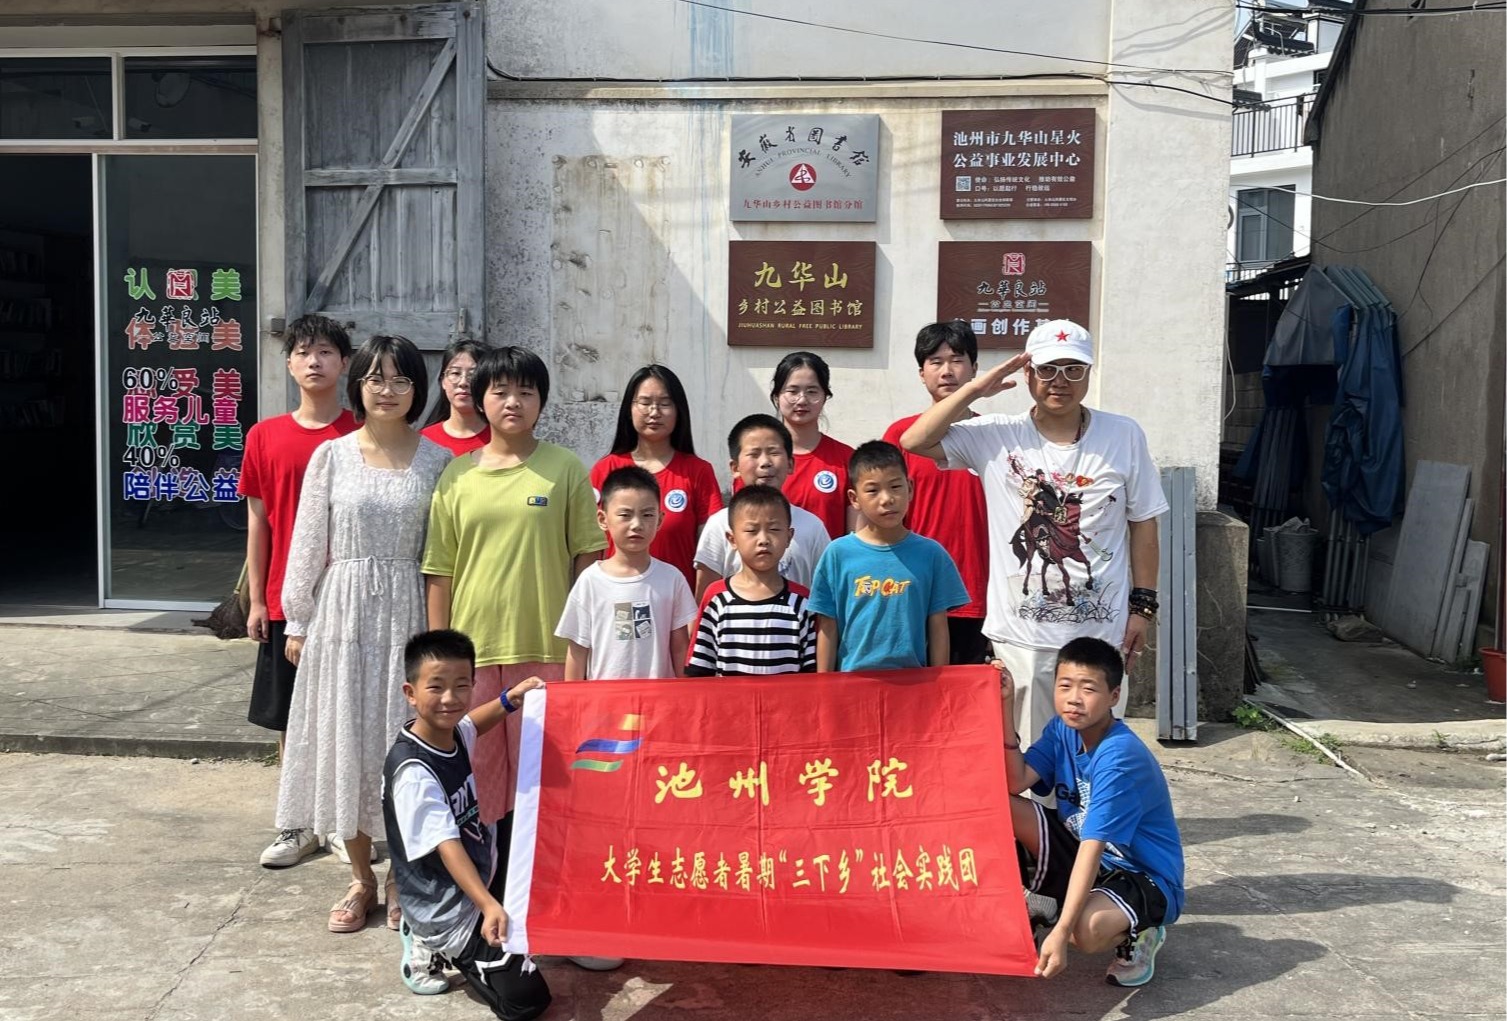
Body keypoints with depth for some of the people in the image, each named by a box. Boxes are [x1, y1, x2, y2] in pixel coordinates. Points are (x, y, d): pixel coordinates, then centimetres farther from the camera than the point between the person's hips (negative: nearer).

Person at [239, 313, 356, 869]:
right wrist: (256, 600, 4)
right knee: (290, 718, 10)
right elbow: (258, 520, 6)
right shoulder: (265, 436, 4)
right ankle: (299, 825, 24)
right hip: (286, 601, 3)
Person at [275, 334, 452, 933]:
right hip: (343, 611, 1)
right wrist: (298, 621, 4)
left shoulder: (436, 459, 1)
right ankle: (361, 878, 21)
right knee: (345, 743, 7)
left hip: (407, 613, -1)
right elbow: (308, 543, 5)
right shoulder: (331, 455, 2)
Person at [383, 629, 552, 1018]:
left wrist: (509, 700, 16)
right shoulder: (413, 771, -29)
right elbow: (447, 846, -34)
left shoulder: (453, 734, -3)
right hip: (450, 911, -9)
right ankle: (432, 946, 7)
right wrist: (489, 906, -43)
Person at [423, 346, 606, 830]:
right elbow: (440, 572, 8)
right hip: (473, 647, 2)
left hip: (547, 646, -2)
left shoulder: (565, 468, 1)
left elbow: (587, 558, 3)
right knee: (475, 769, 9)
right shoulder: (457, 475, 6)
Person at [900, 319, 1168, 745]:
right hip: (1021, 635, 0)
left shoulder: (1124, 436, 2)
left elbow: (1143, 522, 6)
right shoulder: (996, 436, -1)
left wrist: (1143, 605, 2)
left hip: (1102, 632, 1)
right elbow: (914, 441, -8)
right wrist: (974, 389, -10)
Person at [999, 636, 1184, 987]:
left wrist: (1061, 931, -39)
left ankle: (1137, 937, -2)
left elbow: (1093, 847, -33)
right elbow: (1015, 782, -17)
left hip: (1146, 879, -6)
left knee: (1087, 929, -39)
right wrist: (1005, 707, -25)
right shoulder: (1062, 729, -4)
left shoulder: (1120, 759, -27)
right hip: (1085, 856, 6)